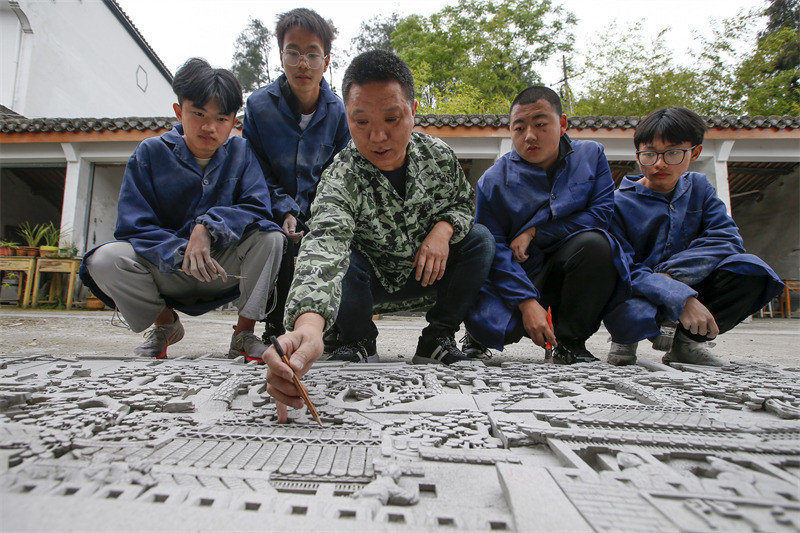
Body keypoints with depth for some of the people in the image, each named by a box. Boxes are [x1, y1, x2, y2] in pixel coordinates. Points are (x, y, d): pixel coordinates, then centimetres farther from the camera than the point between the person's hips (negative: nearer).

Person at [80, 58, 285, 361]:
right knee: (104, 260, -25)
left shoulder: (240, 152, -1)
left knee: (270, 238, -27)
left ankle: (244, 333, -10)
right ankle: (165, 324, 6)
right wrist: (182, 256, -27)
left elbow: (258, 208, -13)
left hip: (225, 270, 0)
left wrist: (207, 228, -28)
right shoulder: (150, 152, -3)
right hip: (167, 273, 1)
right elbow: (133, 225, -9)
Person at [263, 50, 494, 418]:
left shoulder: (439, 155, -15)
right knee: (337, 256, -33)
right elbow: (325, 243, -51)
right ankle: (358, 341, -3)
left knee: (480, 239, -16)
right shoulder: (342, 178, -31)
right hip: (367, 280, -3)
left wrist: (444, 228, -22)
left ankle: (437, 338, -4)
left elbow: (464, 201, 4)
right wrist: (308, 325, -70)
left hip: (426, 273, 4)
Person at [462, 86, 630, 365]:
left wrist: (535, 232, -14)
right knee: (488, 326, -30)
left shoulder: (591, 155, 1)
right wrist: (527, 302, -24)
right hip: (518, 273, -2)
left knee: (595, 242, -31)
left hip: (568, 265, 2)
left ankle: (570, 342, -13)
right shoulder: (494, 181, -6)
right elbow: (494, 248, -11)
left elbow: (602, 211, -8)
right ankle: (481, 334, 13)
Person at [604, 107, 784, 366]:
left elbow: (728, 239, -7)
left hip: (692, 288, 5)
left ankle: (688, 340, -2)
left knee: (749, 268, -22)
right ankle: (625, 339, 1)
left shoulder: (698, 187, 6)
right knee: (632, 319, -40)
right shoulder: (620, 203, -9)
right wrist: (681, 299, -34)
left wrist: (672, 274, -23)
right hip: (638, 293, -4)